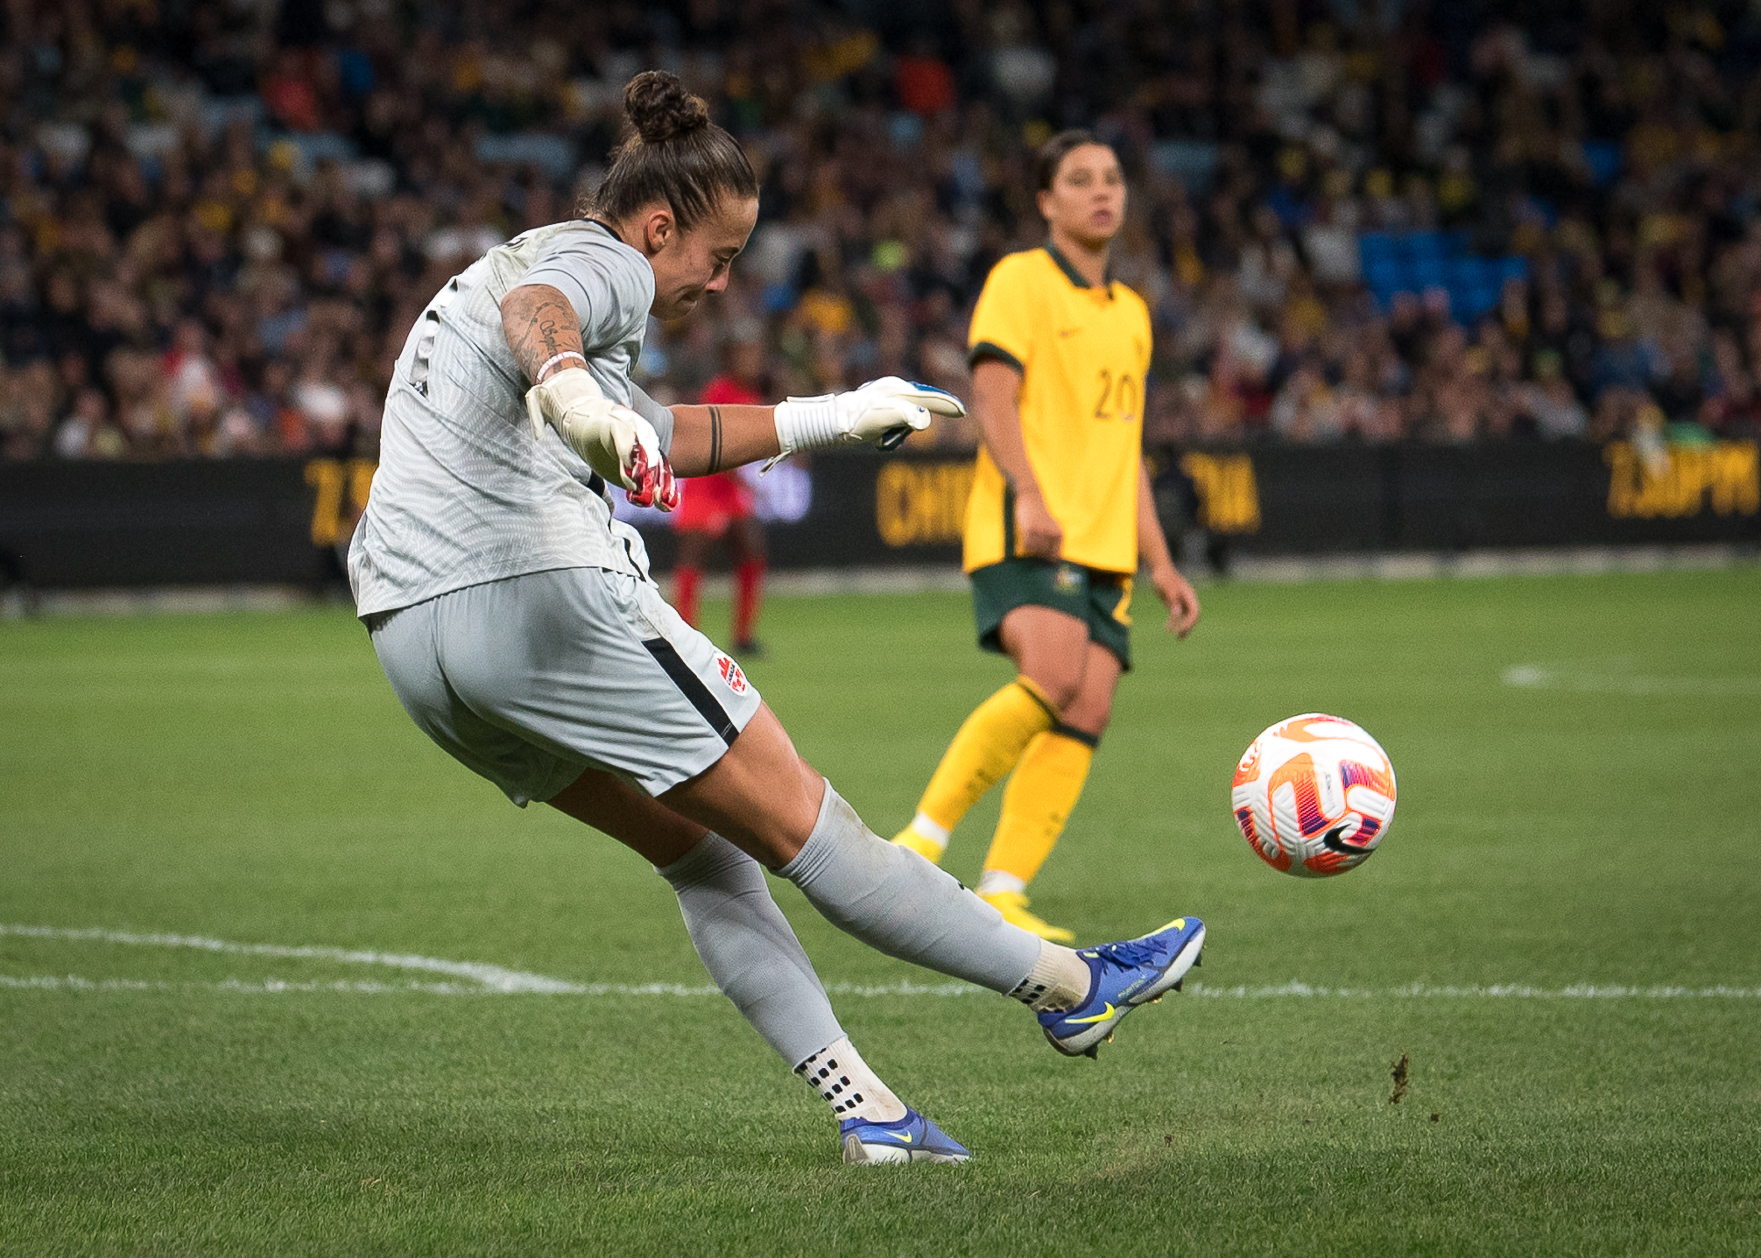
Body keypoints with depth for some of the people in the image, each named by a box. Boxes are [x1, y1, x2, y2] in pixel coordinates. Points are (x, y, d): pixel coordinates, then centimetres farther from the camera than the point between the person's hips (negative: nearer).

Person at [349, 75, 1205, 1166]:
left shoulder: (521, 257, 27)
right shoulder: (601, 263, -3)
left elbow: (647, 436, 38)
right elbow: (534, 313, -29)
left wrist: (829, 418, 42)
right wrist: (568, 387, -52)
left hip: (411, 636, 9)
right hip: (546, 592, -9)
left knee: (701, 851, 17)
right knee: (798, 822, -1)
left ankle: (865, 1109, 10)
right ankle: (1069, 988, 9)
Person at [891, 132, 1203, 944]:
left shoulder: (1131, 312, 24)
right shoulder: (1021, 280, 2)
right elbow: (992, 396, -10)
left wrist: (1160, 563, 21)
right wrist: (1029, 496, -25)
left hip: (1103, 544, 7)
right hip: (1027, 535, -7)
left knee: (1086, 715, -8)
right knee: (1053, 678, -28)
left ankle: (1001, 894, -9)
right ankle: (923, 838, -21)